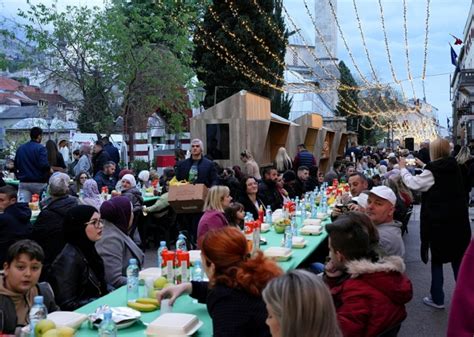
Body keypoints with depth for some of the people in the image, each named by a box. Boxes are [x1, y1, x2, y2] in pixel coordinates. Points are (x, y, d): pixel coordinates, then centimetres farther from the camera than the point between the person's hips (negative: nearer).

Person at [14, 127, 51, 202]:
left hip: (24, 182, 4)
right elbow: (44, 165, -20)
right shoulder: (40, 148, -10)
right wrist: (49, 169, -1)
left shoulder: (20, 148, 9)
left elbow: (16, 165, 15)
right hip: (38, 183, -4)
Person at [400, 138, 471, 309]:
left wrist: (403, 168, 7)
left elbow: (413, 183, -7)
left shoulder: (432, 171, -16)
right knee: (458, 260, 13)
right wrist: (422, 166, 29)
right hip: (458, 220, 5)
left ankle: (437, 298, 14)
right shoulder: (454, 168, 2)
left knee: (437, 260, 8)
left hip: (438, 222, -5)